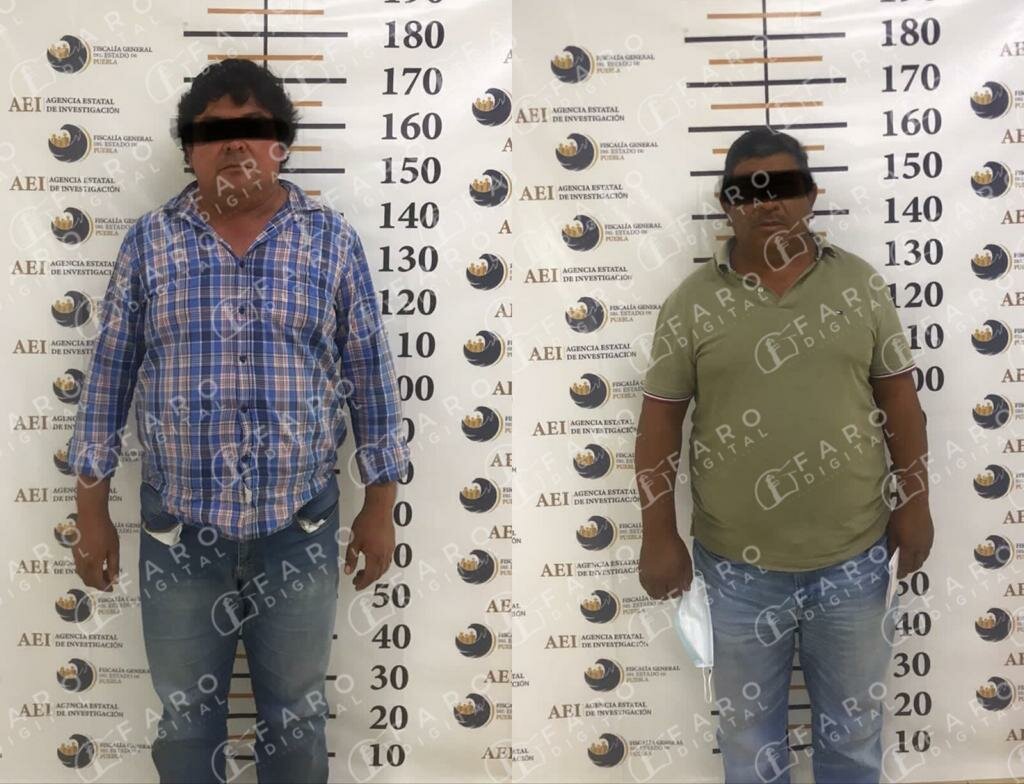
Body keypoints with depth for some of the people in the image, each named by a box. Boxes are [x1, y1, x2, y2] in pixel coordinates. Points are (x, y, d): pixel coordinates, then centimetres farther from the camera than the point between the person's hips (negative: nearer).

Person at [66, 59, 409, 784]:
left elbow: (371, 376, 0)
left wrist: (380, 507, 0)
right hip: (178, 531, 1)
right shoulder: (149, 243, -1)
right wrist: (92, 511, 3)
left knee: (296, 716, 15)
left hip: (299, 529, 0)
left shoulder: (332, 241, -2)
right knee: (186, 718, 16)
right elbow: (109, 377, 3)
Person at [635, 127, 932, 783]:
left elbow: (899, 398, 4)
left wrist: (915, 504, 2)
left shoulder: (859, 282, -1)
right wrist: (659, 536, -5)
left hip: (855, 555, 1)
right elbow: (661, 421, -3)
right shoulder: (693, 303, -5)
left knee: (854, 723, 19)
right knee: (750, 726, 17)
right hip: (739, 563, -1)